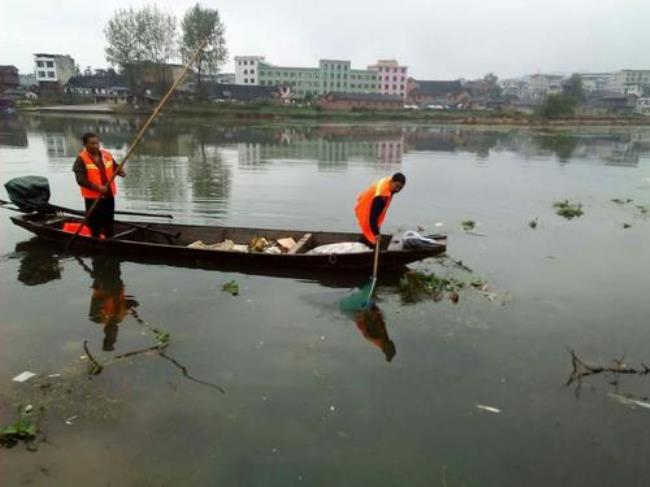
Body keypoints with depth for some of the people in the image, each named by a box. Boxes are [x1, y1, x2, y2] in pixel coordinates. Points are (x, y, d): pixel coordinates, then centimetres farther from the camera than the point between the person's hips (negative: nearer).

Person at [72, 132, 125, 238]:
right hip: (92, 198, -5)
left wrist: (120, 172, -9)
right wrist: (97, 187, -29)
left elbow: (115, 167, 16)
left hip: (109, 195, 5)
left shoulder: (107, 155, 3)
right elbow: (81, 180, -18)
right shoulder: (81, 159, -12)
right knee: (95, 225, 5)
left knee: (109, 223, 19)